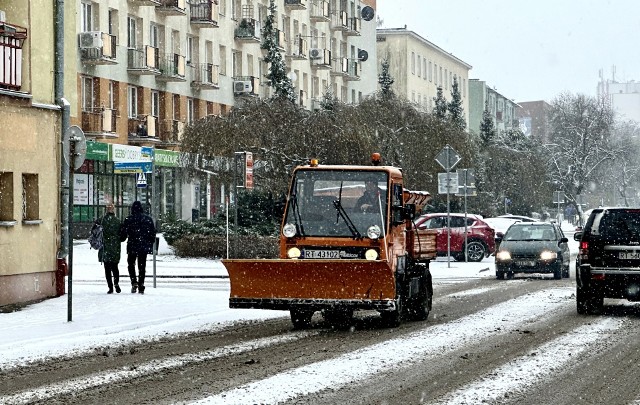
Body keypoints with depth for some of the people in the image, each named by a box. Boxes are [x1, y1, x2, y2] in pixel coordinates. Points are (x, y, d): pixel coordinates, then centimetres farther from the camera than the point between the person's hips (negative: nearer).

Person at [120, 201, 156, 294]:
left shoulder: (128, 219, -6)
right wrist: (151, 244, 18)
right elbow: (153, 233, 8)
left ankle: (134, 282, -8)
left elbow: (123, 233, -2)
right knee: (142, 266, 8)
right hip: (144, 246, 3)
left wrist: (122, 239, 19)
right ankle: (141, 286, 6)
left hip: (132, 246, -3)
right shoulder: (148, 219, 3)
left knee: (131, 264, 12)